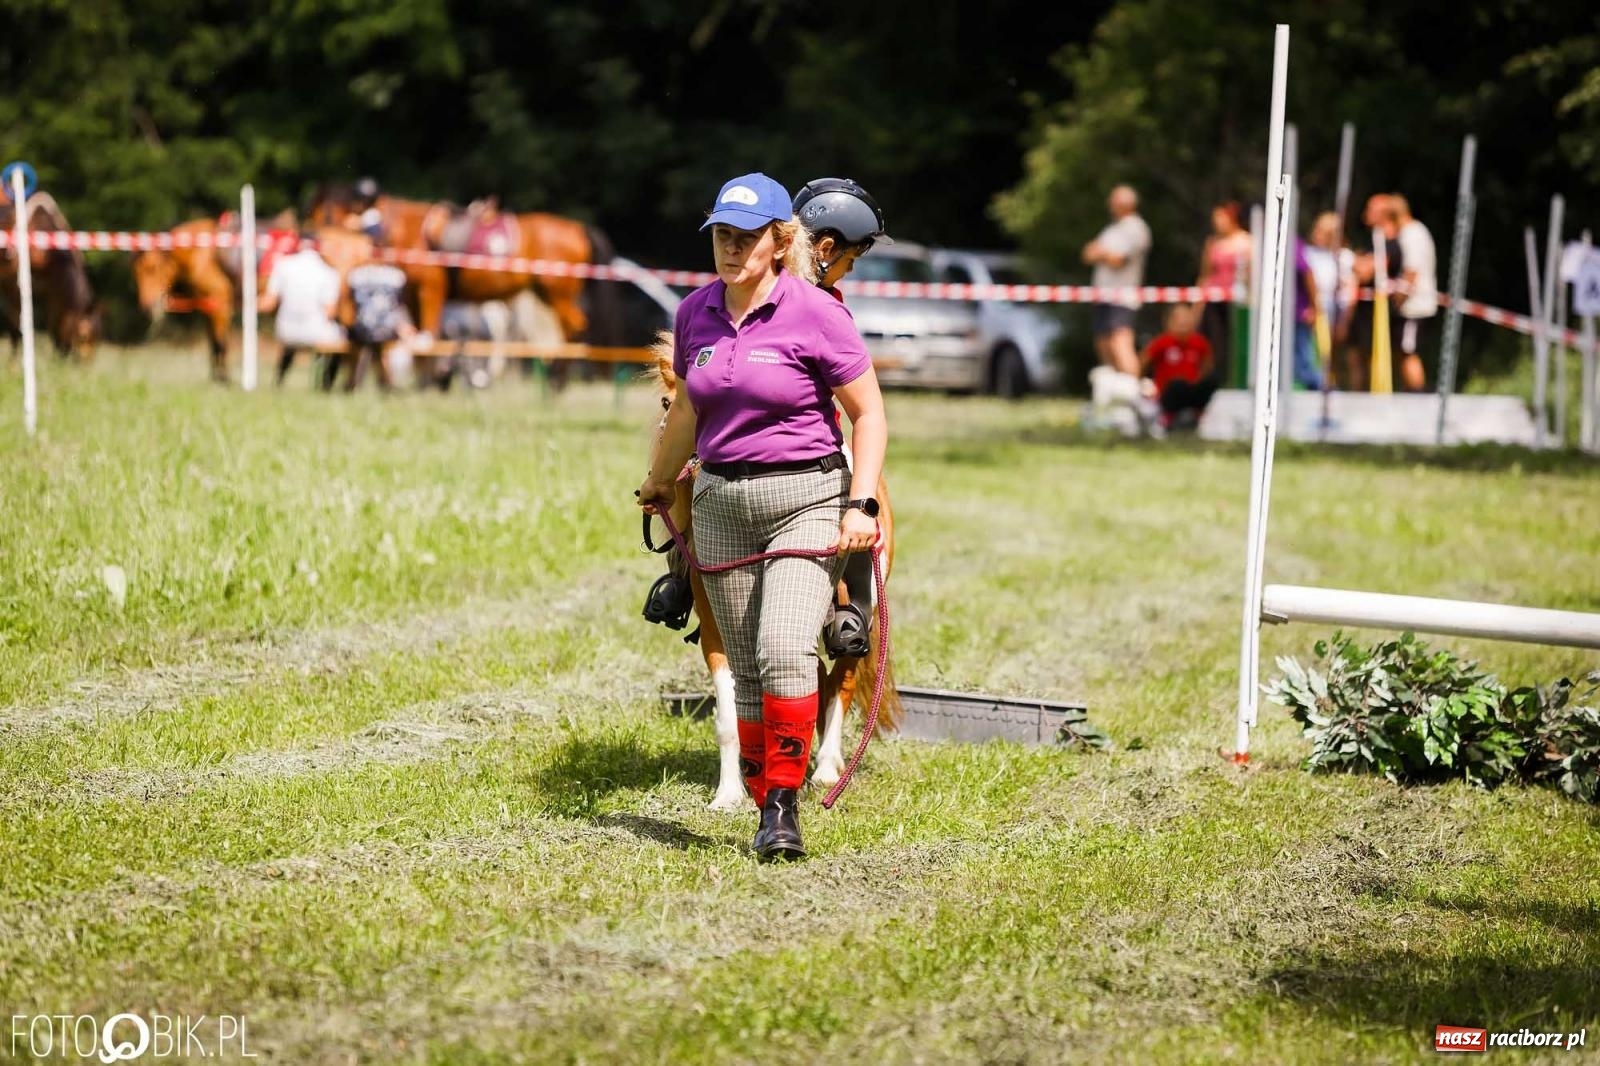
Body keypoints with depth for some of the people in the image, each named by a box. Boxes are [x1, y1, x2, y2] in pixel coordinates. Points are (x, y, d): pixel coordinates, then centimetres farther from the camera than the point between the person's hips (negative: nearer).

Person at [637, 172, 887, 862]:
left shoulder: (815, 313, -8)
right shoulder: (695, 313, 6)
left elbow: (869, 415, -4)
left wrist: (861, 504, -13)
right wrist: (658, 484, 35)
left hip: (805, 499, -5)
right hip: (721, 502, 5)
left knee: (785, 649, -21)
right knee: (745, 669, 6)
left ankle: (785, 803, -12)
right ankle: (768, 813, 15)